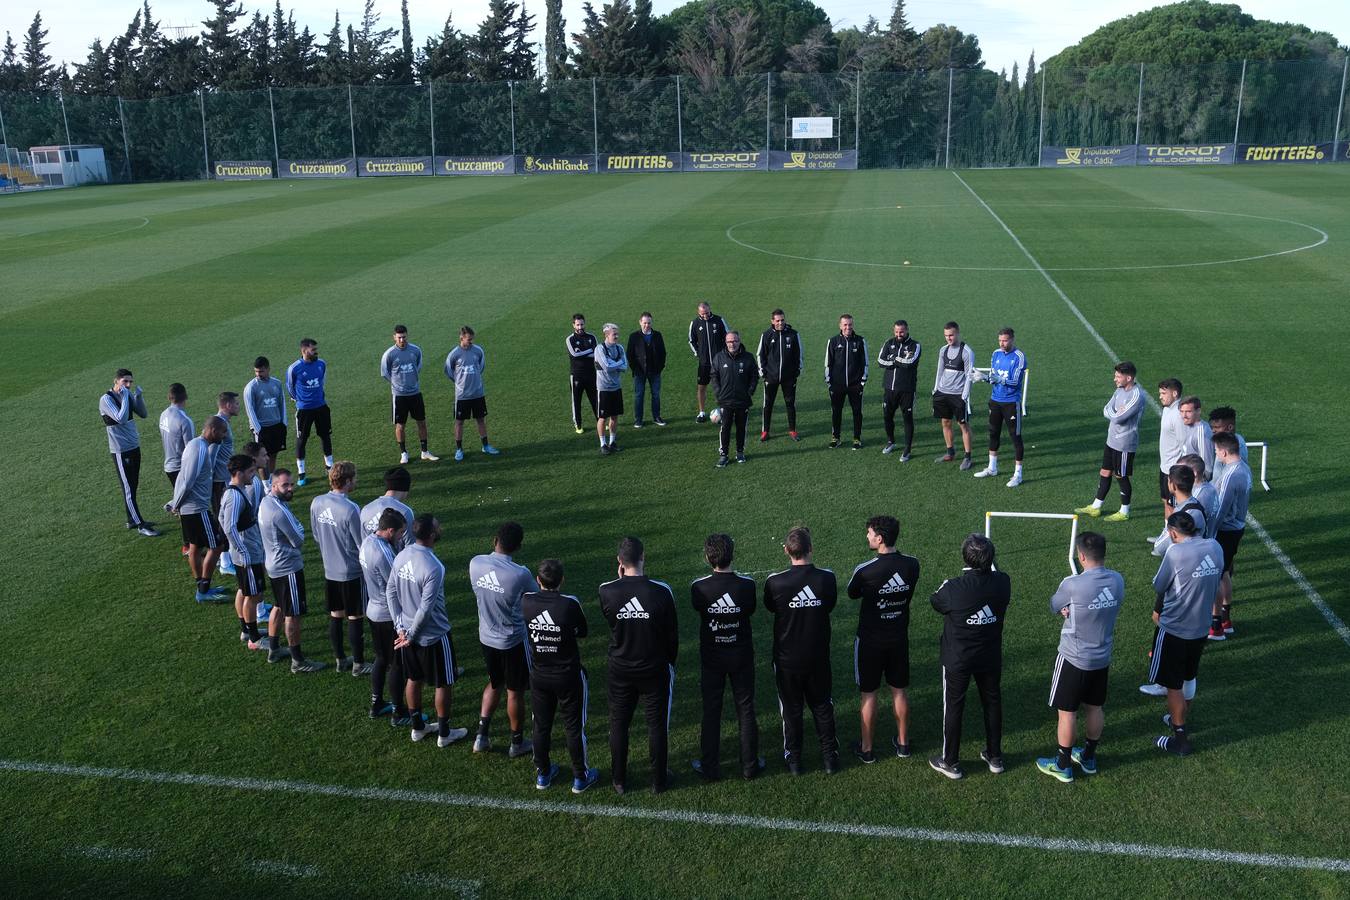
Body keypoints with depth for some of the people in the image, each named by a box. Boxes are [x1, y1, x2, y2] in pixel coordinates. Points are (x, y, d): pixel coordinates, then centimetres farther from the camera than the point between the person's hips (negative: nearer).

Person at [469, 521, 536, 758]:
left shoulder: (475, 563, -14)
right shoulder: (520, 574, -28)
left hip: (486, 638, 5)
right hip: (512, 641, -5)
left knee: (494, 684, 27)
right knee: (515, 692, 14)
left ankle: (482, 736, 27)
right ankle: (517, 743, 30)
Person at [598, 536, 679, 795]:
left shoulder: (607, 591, -16)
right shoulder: (661, 591, -18)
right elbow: (672, 634, -6)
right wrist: (670, 663, 11)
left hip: (620, 670, 1)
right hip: (655, 669, -1)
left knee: (618, 724, 16)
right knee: (657, 725, 14)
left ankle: (620, 781, 28)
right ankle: (659, 780, 26)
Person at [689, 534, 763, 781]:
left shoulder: (698, 587, -18)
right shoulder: (747, 585, -18)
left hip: (711, 658, 0)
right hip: (741, 656, 0)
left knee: (711, 712, 12)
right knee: (746, 711, 14)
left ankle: (709, 768, 21)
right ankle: (750, 765, 24)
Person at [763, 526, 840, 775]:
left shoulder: (775, 582, -21)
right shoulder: (827, 578, -16)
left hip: (787, 659, -1)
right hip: (819, 658, 1)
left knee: (791, 709, 15)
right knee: (823, 707, 19)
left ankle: (793, 759, 27)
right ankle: (830, 757, 29)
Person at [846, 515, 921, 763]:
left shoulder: (865, 570, -23)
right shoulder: (912, 565, -10)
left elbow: (852, 594, -3)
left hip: (870, 641, -4)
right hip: (899, 639, 4)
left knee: (868, 694, 8)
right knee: (899, 690, 18)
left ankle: (866, 749, 19)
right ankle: (902, 743, 31)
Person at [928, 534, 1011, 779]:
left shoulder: (953, 588, -27)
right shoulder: (1002, 583, -17)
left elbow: (936, 602, -6)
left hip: (957, 660, -3)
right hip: (991, 656, 3)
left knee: (953, 707, 12)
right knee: (992, 703, 21)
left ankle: (950, 762, 25)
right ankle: (994, 757, 36)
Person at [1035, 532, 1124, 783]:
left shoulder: (1072, 585, -27)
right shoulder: (1117, 580, -8)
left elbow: (1054, 607, -9)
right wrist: (1074, 609, -5)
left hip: (1074, 659, -6)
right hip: (1102, 658, 6)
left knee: (1067, 712, 9)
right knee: (1094, 708, 21)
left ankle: (1062, 765, 22)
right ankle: (1089, 758, 38)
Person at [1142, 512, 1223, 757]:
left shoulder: (1176, 552, -23)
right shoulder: (1215, 547, -4)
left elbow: (1159, 587, -12)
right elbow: (1216, 581, 8)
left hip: (1174, 629, -6)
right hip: (1201, 626, 7)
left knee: (1173, 684, 7)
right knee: (1189, 677, 25)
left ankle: (1180, 738, 16)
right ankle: (1181, 719, 44)